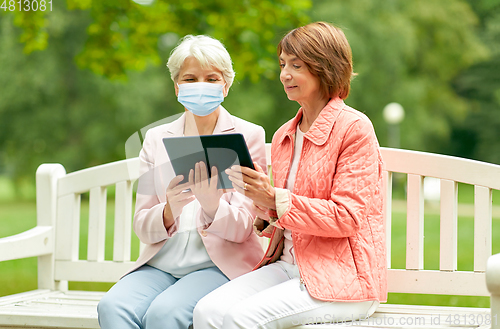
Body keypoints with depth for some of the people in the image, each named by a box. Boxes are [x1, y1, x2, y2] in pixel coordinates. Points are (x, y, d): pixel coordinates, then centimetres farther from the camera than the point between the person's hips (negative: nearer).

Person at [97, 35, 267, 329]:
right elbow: (142, 228, 6)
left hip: (221, 264, -3)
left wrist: (212, 206, -28)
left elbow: (241, 228, -5)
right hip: (162, 263, 3)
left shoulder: (249, 136, 3)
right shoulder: (156, 139, 12)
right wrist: (169, 211, -17)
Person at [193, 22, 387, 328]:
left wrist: (275, 199, -20)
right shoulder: (283, 137, 14)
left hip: (343, 279, -6)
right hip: (287, 265, 7)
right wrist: (264, 210, -3)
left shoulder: (354, 128, -7)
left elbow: (347, 217, -14)